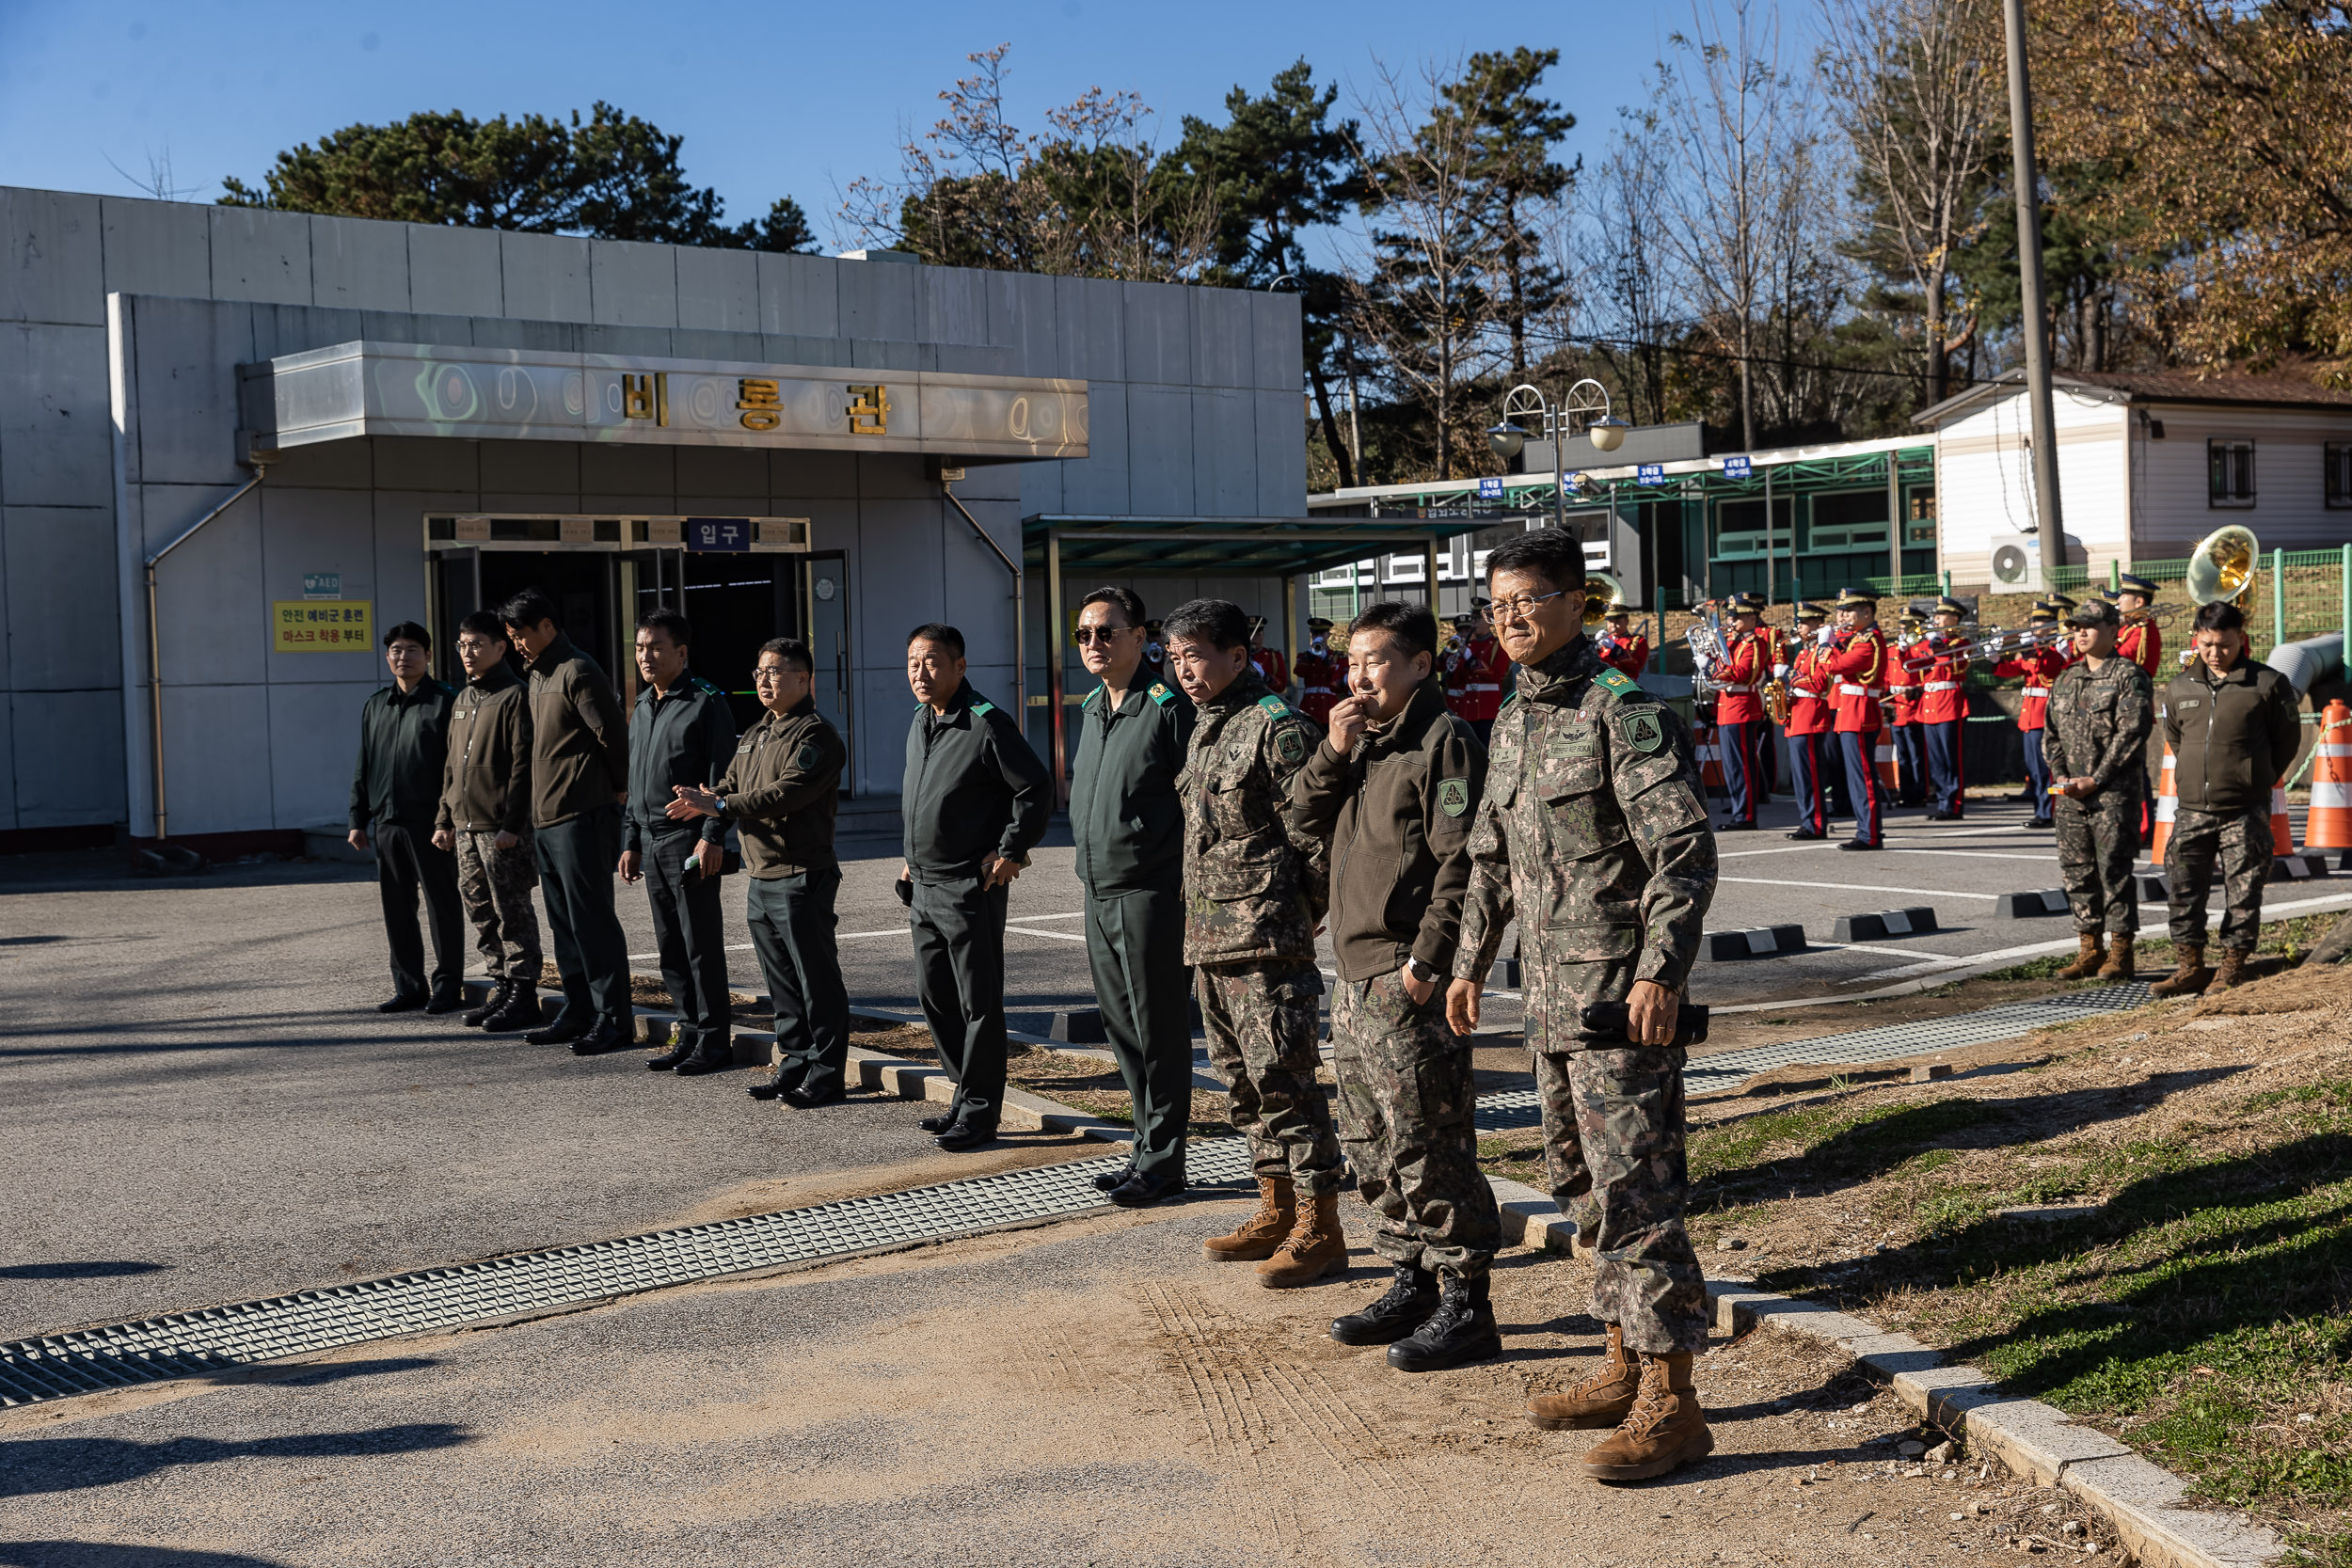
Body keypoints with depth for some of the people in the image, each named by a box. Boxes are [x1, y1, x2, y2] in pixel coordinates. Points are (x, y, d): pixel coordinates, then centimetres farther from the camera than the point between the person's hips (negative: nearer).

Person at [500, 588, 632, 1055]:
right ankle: (578, 1013, 19)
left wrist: (617, 789, -4)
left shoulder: (577, 674, -13)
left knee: (591, 920, -7)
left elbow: (613, 735, -15)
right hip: (548, 819, 10)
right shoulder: (538, 677, 17)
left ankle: (614, 1017, -3)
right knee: (564, 924, 13)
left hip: (581, 818, -10)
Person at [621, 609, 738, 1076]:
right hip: (651, 843, 8)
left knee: (701, 945, -5)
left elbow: (721, 776, -11)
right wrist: (631, 841, 18)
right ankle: (690, 1033, 17)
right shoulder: (642, 709, 17)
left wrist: (712, 836, -18)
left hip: (689, 841, -8)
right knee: (670, 948, 10)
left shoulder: (707, 703, -7)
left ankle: (715, 1040, 1)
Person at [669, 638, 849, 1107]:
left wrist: (718, 805, -23)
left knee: (817, 979, -4)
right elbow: (731, 786, 18)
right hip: (758, 877, 9)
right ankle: (794, 1063, 23)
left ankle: (827, 1072, 2)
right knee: (780, 980, 14)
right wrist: (701, 801, -6)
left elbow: (786, 793, -22)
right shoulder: (754, 735, 19)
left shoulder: (816, 735, -11)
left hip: (801, 878, -9)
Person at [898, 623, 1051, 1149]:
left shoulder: (986, 725, -14)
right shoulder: (919, 725, 12)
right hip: (924, 888, 9)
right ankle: (967, 1094, 25)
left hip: (971, 888, -9)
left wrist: (1011, 851, -12)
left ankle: (978, 1114, 4)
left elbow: (1036, 788, -13)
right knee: (934, 996, 14)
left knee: (978, 1003, -2)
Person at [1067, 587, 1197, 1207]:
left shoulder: (1169, 707, -11)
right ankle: (1148, 1151, 22)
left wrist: (1190, 878, -15)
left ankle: (1162, 1161, 6)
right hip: (1099, 894, 9)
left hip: (1150, 892, -8)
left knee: (1159, 1030, -2)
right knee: (1123, 1031, 13)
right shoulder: (1089, 709, 15)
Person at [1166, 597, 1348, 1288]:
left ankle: (1319, 1228, -2)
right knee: (1242, 1081, 15)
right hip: (1209, 938, 10)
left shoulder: (1277, 729, -12)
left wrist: (1305, 912, -10)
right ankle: (1276, 1212, 25)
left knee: (1282, 1078, -8)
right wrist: (1197, 922, 18)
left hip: (1264, 937, -10)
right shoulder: (1204, 730, 16)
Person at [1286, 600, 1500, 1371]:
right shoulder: (1365, 744, 18)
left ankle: (1464, 1306, 0)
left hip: (1409, 983, -9)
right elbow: (1304, 822, 15)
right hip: (1355, 980, 10)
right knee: (1373, 1146, 15)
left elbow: (1460, 862, -17)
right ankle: (1411, 1285, 26)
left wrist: (1425, 962, -20)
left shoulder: (1444, 742, -10)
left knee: (1430, 1147, -6)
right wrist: (1333, 753, 0)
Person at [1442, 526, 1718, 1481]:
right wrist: (1470, 964, 24)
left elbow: (1684, 853, -17)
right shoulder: (1513, 723, 15)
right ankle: (1626, 1371, 26)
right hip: (1550, 998, 9)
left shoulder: (1625, 712, -12)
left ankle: (1669, 1404, -2)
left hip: (1620, 1001, -9)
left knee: (1635, 1195, -8)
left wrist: (1660, 972, -24)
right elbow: (1492, 857, 24)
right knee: (1585, 1188, 15)